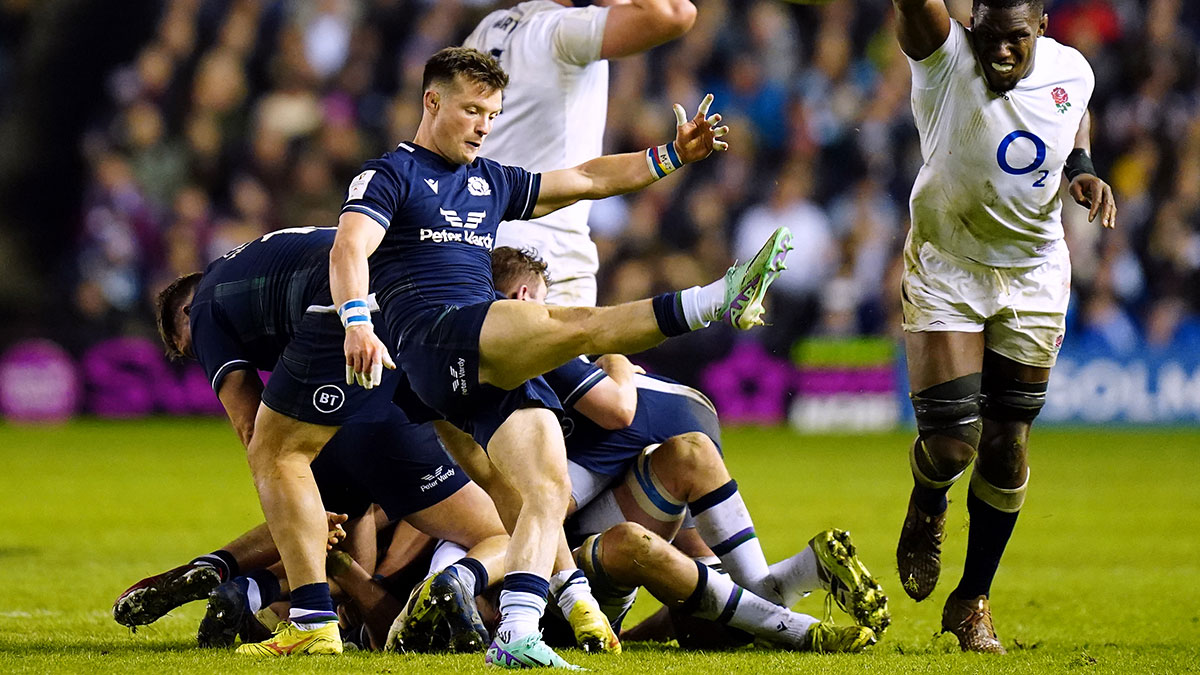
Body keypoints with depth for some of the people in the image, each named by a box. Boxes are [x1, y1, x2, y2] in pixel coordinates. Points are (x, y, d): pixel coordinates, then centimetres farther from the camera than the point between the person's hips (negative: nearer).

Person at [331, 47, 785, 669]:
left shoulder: (491, 183, 29)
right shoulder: (390, 176, 6)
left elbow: (589, 179, 34)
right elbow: (349, 249, -11)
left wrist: (672, 156, 23)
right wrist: (357, 323, -30)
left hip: (497, 365, 8)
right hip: (431, 340, -8)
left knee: (550, 490, -11)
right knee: (575, 325, -30)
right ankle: (715, 301, -41)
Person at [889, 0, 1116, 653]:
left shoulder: (1071, 71, -6)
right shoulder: (945, 59, -20)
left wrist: (1081, 169, -1)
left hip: (1033, 279, 3)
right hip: (946, 269, -3)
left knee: (1006, 448, 5)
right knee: (950, 444, -10)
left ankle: (973, 601, 22)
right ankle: (926, 509, 29)